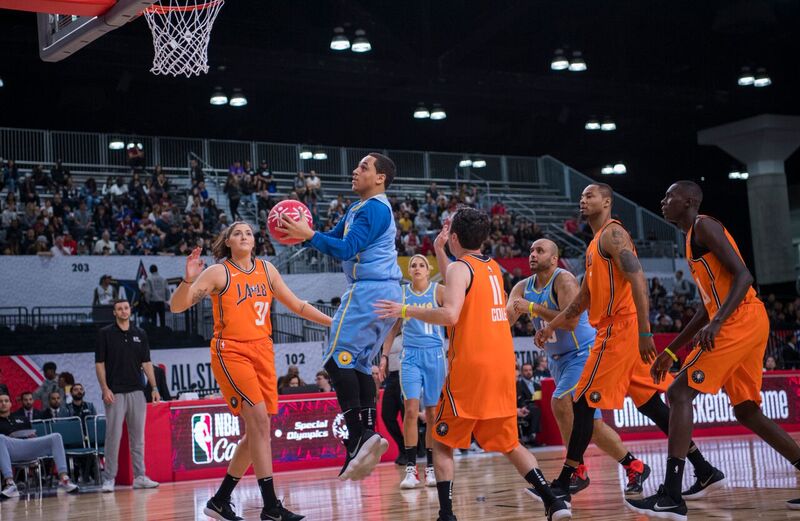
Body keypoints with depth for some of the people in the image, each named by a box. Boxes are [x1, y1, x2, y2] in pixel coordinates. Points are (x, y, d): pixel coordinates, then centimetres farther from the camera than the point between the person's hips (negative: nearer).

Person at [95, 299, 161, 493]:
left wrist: (154, 387, 4)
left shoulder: (140, 334, 11)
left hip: (137, 391, 3)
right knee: (113, 435, -4)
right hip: (115, 392, -3)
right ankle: (109, 478, 2)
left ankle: (139, 477, 11)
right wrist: (105, 388, -10)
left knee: (138, 435, 6)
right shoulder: (105, 333, 2)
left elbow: (146, 362, 11)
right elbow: (99, 363, -1)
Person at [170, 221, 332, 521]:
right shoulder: (218, 272, -3)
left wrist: (332, 322, 17)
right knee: (259, 420, -19)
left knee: (255, 431, 6)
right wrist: (188, 280, -26)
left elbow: (295, 305, 21)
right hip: (230, 352, -6)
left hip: (262, 351, 6)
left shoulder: (266, 270, 12)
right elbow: (177, 307, -8)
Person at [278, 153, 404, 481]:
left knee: (339, 358, -12)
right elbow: (334, 241, 24)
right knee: (358, 362, 11)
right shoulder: (359, 208, 21)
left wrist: (309, 234, -18)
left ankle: (358, 434, -16)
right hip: (383, 291, 10)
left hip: (369, 291, -10)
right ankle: (369, 435, 8)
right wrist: (302, 233, 9)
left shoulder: (374, 208, -10)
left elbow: (347, 249, -18)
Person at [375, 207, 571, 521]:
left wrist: (406, 311, -13)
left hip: (470, 368, -7)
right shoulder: (493, 267, 16)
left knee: (442, 444, 5)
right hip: (503, 367, 7)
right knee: (509, 444, 16)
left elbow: (450, 315, -23)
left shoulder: (459, 268, -7)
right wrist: (440, 248, 38)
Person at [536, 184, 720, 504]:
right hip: (616, 331, 10)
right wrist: (551, 327, 23)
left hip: (619, 330, -10)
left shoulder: (612, 234, -9)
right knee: (650, 403, 11)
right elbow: (583, 299, 27)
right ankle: (702, 468, 13)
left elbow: (638, 280, -20)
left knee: (583, 403, -7)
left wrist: (644, 332, -26)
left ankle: (564, 482, -2)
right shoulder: (594, 245, 21)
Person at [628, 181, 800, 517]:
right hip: (746, 326, 10)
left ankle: (671, 497, -16)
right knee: (746, 411, 16)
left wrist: (717, 322, -29)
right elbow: (709, 306, 28)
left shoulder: (704, 226, -5)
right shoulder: (693, 239, 24)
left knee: (679, 394, -12)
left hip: (740, 321, -10)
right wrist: (671, 351, 27)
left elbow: (743, 276, -17)